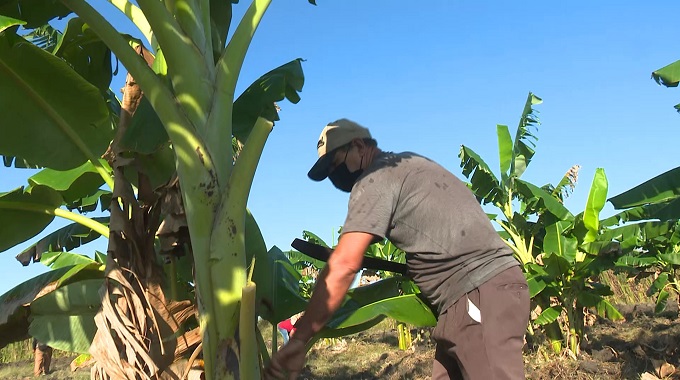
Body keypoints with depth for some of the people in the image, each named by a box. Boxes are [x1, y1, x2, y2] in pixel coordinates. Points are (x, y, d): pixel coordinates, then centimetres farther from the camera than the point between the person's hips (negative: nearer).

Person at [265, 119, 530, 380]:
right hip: (474, 293, 10)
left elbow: (343, 266, -17)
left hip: (484, 292, -10)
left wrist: (298, 341, -16)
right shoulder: (405, 165, 22)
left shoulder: (375, 179, -7)